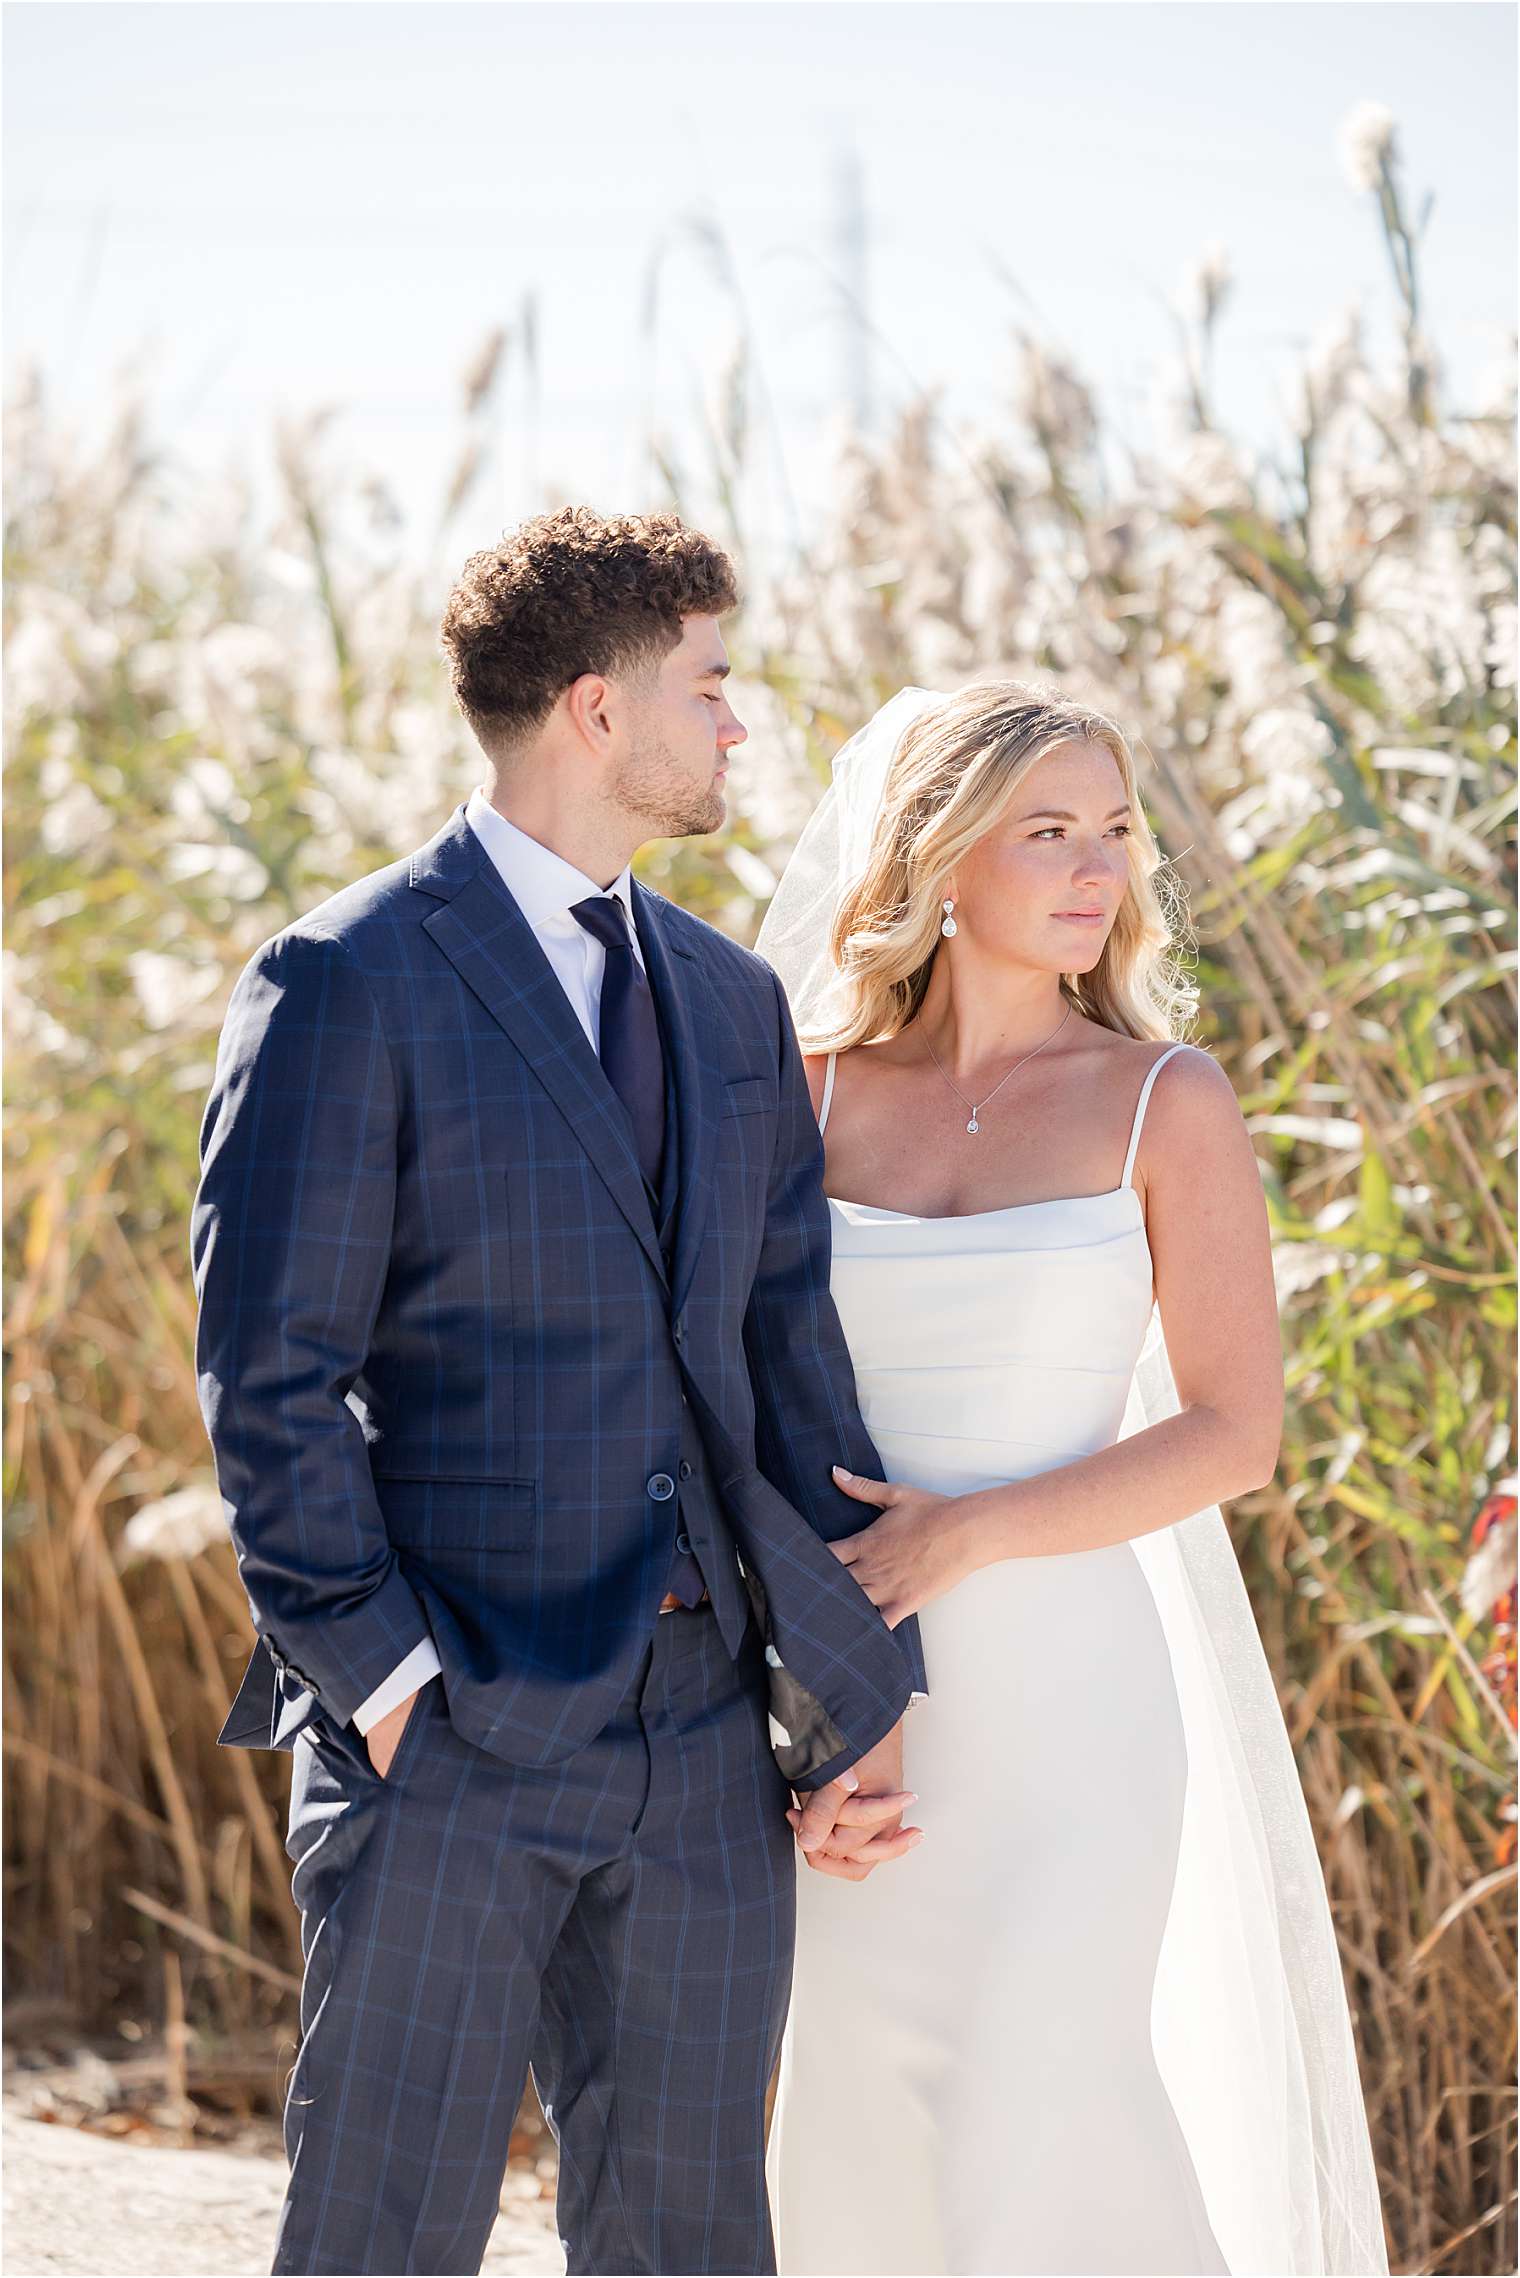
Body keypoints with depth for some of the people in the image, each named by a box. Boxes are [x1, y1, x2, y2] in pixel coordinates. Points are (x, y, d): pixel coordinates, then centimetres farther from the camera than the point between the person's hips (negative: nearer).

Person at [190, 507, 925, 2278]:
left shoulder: (731, 1001, 15)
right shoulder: (349, 984, -6)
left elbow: (790, 1353, 14)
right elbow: (267, 1377, -9)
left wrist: (857, 1695, 9)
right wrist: (383, 1678, -13)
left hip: (705, 1738, 6)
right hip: (454, 1734, -6)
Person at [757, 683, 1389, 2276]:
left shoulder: (1166, 1102, -3)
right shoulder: (815, 1097, 4)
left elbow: (1233, 1431, -6)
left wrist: (970, 1535, -15)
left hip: (1067, 1686, -3)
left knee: (1050, 2109, -12)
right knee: (862, 2139, 8)